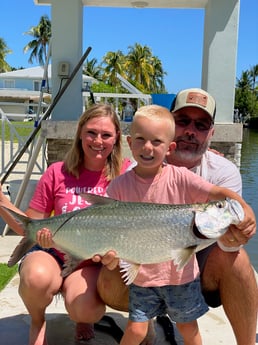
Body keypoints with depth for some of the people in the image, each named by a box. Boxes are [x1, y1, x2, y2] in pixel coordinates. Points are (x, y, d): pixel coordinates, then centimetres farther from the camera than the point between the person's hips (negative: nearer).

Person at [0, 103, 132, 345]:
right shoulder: (58, 173, -6)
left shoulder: (125, 173, -7)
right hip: (52, 254, 1)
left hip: (94, 263, 0)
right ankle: (37, 321, 4)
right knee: (37, 277, -34)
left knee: (83, 309, -30)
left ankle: (84, 316, 13)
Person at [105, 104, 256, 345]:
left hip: (181, 271, 0)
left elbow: (219, 193, -18)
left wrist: (244, 208, -36)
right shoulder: (119, 186, -10)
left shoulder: (180, 178, -12)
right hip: (141, 274, 0)